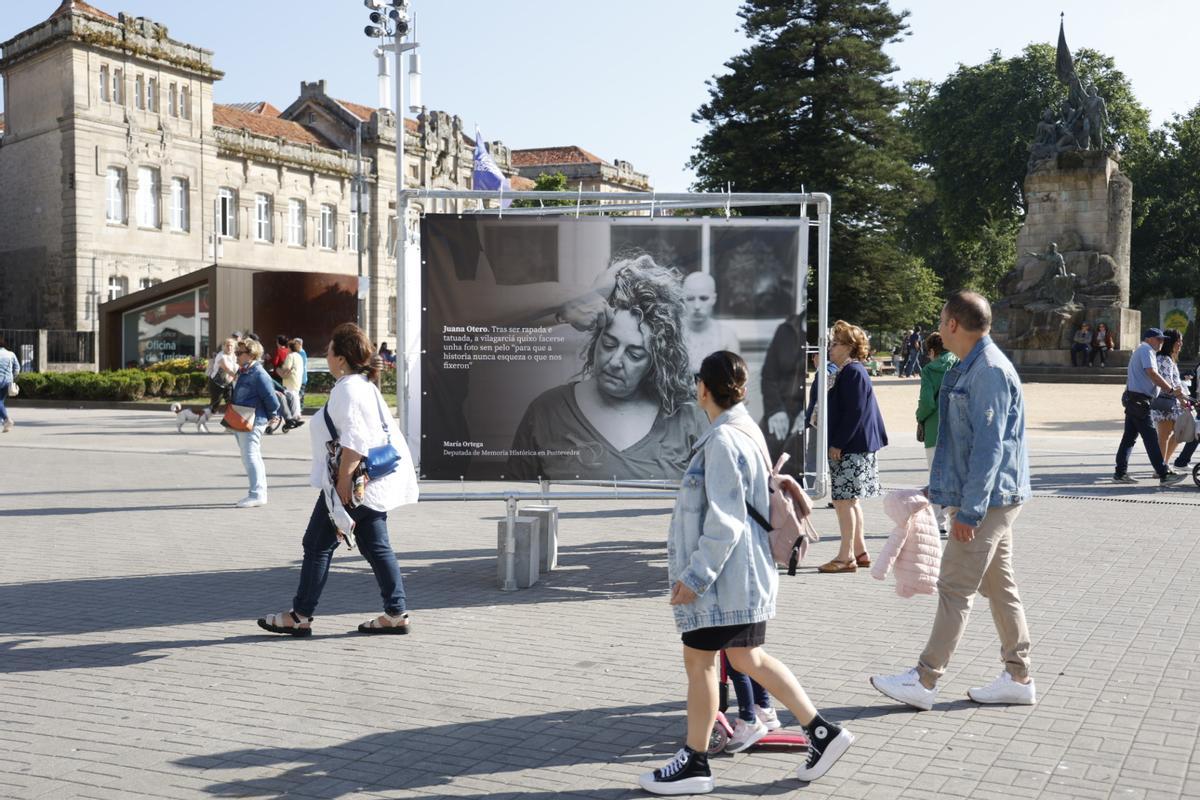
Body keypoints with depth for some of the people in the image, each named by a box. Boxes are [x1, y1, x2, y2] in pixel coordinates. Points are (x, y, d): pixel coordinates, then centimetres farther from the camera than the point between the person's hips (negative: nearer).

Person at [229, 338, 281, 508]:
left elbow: (271, 398, -18)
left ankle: (257, 494, -9)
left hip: (253, 422, -10)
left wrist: (272, 416, -4)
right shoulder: (243, 372, 14)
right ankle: (258, 493, 23)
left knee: (250, 457, -11)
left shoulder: (259, 374, -17)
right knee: (253, 458, 15)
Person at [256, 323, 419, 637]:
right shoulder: (366, 385, 13)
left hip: (354, 484, -10)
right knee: (375, 545, 11)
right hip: (375, 483, 10)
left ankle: (300, 616, 11)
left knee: (318, 545, 1)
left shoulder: (346, 389, -17)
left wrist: (343, 485, -22)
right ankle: (396, 614, 11)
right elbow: (386, 430, 17)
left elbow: (354, 443, -24)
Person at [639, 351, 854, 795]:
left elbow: (724, 522, -23)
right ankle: (822, 731, 17)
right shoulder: (748, 432, 11)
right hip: (744, 574, 10)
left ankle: (695, 763, 16)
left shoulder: (723, 441, -20)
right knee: (747, 657, 17)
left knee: (699, 661, 3)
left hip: (720, 575, -10)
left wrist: (695, 574, -18)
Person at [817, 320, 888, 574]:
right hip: (850, 446, 10)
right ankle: (860, 552, 22)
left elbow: (854, 412, -20)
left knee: (844, 500, -6)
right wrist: (836, 443, 17)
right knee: (850, 501, 15)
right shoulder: (847, 372, 16)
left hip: (852, 448, -10)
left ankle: (845, 557, -1)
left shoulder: (853, 372, -14)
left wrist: (838, 444, -19)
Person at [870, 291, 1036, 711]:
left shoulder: (989, 370, -19)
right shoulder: (969, 367, 13)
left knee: (955, 586, -5)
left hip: (988, 498, -10)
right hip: (991, 498, 10)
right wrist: (947, 492, 21)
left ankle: (924, 681, 0)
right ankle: (1018, 678, 20)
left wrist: (969, 510, -24)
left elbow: (990, 444, -23)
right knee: (999, 585, 13)